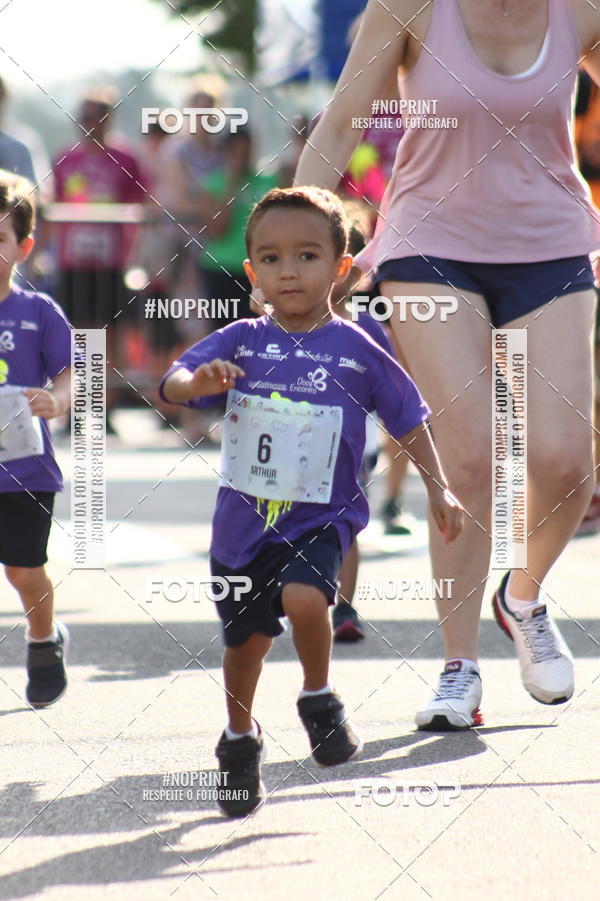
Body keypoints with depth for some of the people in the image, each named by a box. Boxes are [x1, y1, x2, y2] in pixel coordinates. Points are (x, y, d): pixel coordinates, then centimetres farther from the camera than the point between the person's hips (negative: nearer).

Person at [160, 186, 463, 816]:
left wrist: (438, 489, 4)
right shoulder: (239, 342, -3)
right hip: (243, 518, 2)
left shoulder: (356, 350, -5)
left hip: (321, 516, -2)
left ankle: (319, 698, -1)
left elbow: (408, 420, 6)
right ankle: (240, 740, 40)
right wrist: (197, 380, -35)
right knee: (245, 639, 13)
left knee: (303, 598, -30)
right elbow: (172, 385, -13)